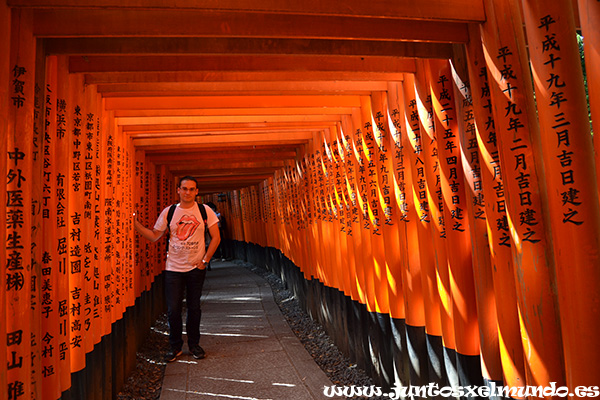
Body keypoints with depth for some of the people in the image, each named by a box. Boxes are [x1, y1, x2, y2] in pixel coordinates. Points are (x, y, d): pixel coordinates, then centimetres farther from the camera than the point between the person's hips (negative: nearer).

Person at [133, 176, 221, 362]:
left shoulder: (205, 211, -3)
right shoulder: (168, 212, 1)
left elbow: (216, 237, -1)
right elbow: (154, 236, 6)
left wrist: (205, 260, -5)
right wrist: (135, 223, -6)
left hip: (196, 268, -1)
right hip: (173, 268, 1)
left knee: (194, 308, 10)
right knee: (173, 310, 3)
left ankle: (194, 344, 28)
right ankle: (175, 347, 23)